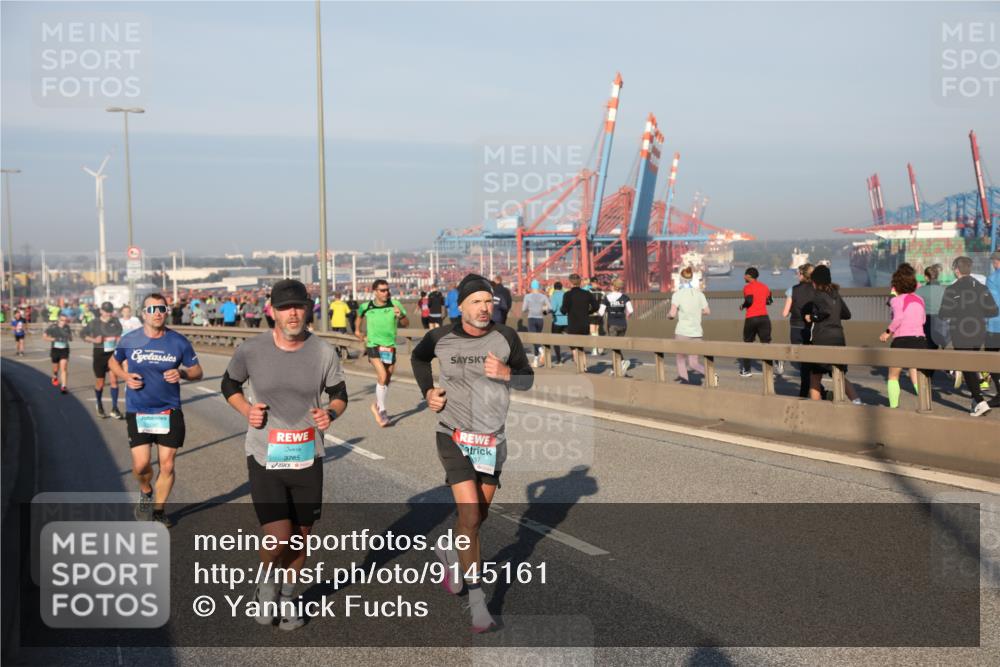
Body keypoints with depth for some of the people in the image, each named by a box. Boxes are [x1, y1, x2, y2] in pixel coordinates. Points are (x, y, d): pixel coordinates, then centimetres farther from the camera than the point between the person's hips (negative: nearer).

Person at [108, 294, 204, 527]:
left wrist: (182, 373, -17)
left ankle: (158, 510, 25)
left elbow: (197, 372, 5)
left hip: (169, 412, 1)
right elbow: (112, 361, 15)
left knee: (167, 465, 3)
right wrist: (125, 377, -5)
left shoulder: (179, 342, -3)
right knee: (141, 464, -8)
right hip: (137, 412, 0)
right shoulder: (129, 340, -3)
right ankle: (146, 493, 27)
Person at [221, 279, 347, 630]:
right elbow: (229, 385, 11)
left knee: (300, 538, 12)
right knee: (279, 541, -12)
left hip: (308, 459, 2)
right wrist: (246, 410, -8)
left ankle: (286, 599, 38)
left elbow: (339, 394, 9)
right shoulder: (250, 350, -8)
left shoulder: (323, 352, -4)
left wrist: (330, 412, -13)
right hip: (264, 458, -2)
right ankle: (266, 586, 22)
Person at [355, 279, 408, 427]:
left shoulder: (395, 304, -6)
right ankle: (382, 411, -10)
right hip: (373, 346, -2)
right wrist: (357, 329, 19)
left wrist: (400, 316, -24)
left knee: (386, 380, 12)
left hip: (390, 346, 2)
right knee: (383, 376, -21)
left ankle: (377, 406, 34)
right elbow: (360, 315, 20)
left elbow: (406, 324, -6)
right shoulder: (366, 307, -4)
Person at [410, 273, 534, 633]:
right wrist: (427, 391, 3)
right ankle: (476, 597, -2)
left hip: (492, 439, 3)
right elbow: (418, 357, 16)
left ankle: (449, 554, 47)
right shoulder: (441, 338, -6)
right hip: (454, 436, -3)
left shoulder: (505, 337, -6)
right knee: (470, 514, -13)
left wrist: (506, 373, -18)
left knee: (479, 515, 16)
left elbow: (528, 379, 2)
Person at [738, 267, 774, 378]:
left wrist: (742, 306, 0)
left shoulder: (747, 287, -6)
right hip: (764, 317, 4)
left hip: (751, 318, -4)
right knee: (766, 342, 1)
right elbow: (769, 301, 11)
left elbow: (749, 300, -19)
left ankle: (745, 370, 13)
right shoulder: (764, 286, 11)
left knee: (747, 343, 9)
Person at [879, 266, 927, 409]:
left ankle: (893, 407, 10)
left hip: (902, 340, -4)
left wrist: (888, 332, -10)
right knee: (916, 377, 3)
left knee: (893, 376, 13)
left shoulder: (896, 300, -3)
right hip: (920, 339, 4)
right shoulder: (919, 300, 13)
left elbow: (899, 318, -20)